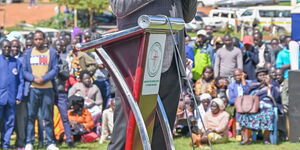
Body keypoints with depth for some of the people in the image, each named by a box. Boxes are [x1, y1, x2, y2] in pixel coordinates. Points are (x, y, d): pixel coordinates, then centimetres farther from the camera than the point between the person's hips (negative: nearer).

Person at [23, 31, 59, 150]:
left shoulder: (51, 52, 7)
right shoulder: (28, 53, 9)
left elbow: (54, 69, 1)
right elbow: (24, 71, 5)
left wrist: (44, 78, -14)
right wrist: (34, 78, -13)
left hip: (47, 88, 0)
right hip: (33, 88, 0)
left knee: (48, 117, 2)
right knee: (31, 116, 0)